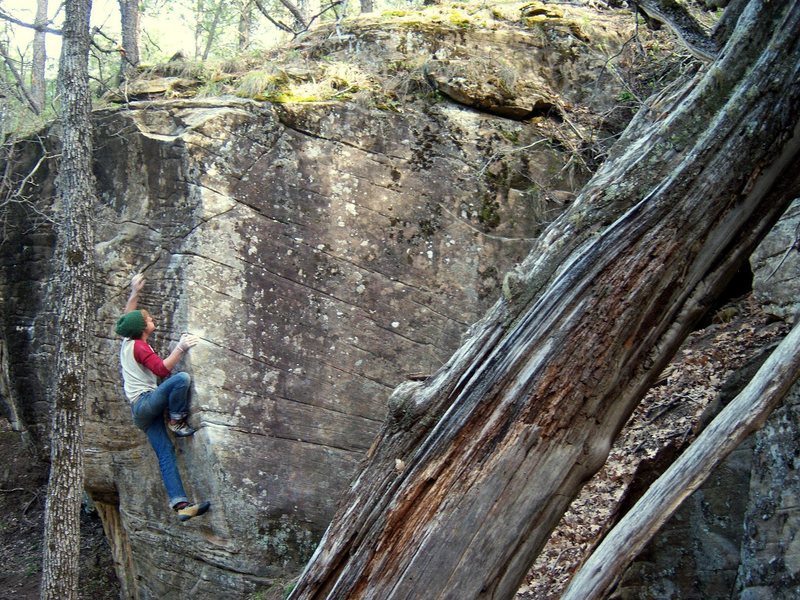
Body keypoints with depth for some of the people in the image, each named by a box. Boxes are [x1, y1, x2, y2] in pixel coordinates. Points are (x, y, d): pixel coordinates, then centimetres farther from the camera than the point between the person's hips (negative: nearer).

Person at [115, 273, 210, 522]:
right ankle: (177, 421, -11)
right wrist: (181, 348, -24)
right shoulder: (139, 347, -9)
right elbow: (162, 369, -23)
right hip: (145, 402, -9)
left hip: (142, 410, 9)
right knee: (181, 378, -30)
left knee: (166, 454, -5)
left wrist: (134, 292, 39)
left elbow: (127, 316, 36)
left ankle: (180, 505, -15)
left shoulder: (127, 341, 16)